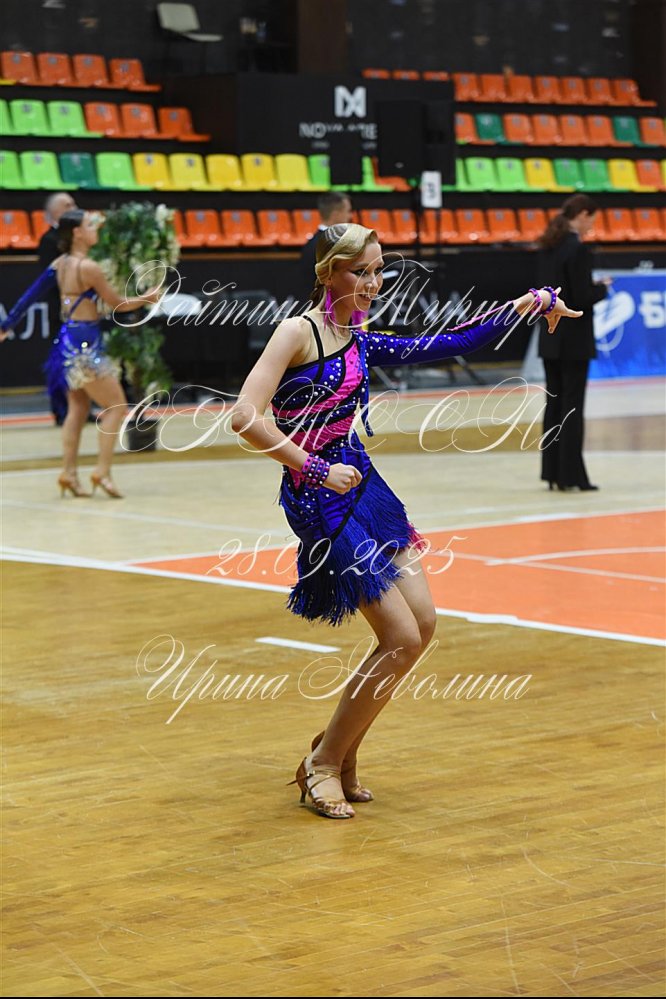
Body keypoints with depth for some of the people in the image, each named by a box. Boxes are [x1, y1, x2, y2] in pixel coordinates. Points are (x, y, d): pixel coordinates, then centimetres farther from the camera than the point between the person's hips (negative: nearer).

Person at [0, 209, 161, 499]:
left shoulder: (59, 263, 6)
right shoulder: (89, 267, -17)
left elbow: (31, 295, 7)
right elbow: (119, 304, -9)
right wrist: (147, 298, 8)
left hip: (68, 341, 8)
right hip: (85, 342, -8)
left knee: (78, 408, 14)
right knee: (116, 406, -1)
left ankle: (68, 472, 12)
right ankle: (102, 471, -7)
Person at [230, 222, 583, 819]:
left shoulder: (360, 343, 11)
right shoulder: (298, 332, -12)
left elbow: (442, 346, 15)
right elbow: (246, 416, -21)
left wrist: (518, 310, 8)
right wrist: (317, 469, -18)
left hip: (361, 484, 8)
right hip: (320, 497, -8)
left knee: (422, 622, 5)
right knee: (402, 637, -9)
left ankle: (340, 750, 18)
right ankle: (324, 763, 6)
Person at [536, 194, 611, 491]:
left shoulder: (549, 246, 9)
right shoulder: (578, 249, -16)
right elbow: (582, 298, -19)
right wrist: (602, 288, -1)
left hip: (550, 338, 8)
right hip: (574, 340, -8)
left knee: (554, 405, 10)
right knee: (572, 407, -3)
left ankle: (552, 472, 13)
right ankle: (570, 475, 0)